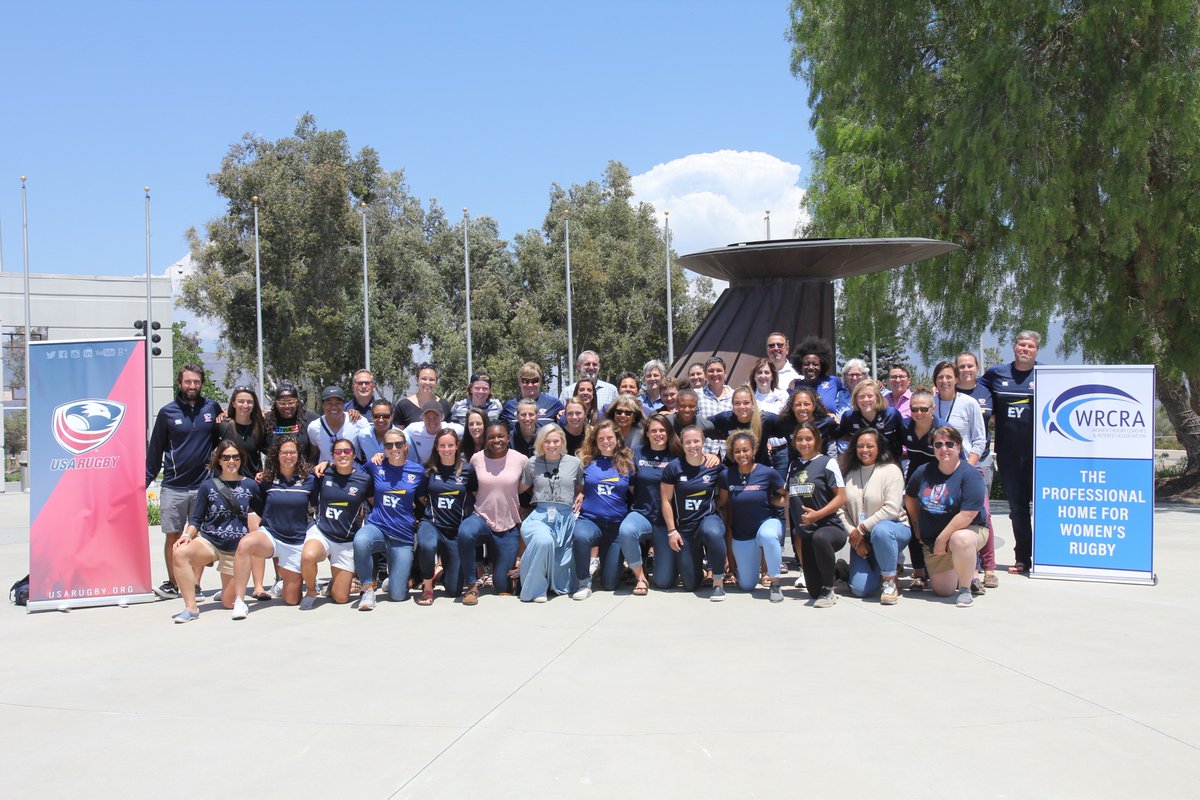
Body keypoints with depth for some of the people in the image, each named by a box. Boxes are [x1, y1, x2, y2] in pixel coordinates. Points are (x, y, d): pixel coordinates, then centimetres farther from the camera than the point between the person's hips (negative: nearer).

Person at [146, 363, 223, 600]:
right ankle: (172, 584, 15)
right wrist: (145, 480, 2)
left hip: (204, 485, 0)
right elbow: (155, 450, 6)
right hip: (173, 487, 0)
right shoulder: (167, 412, 3)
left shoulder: (213, 407, 4)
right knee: (172, 536, 3)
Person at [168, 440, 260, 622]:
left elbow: (256, 513, 15)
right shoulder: (208, 486, -1)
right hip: (209, 541, 0)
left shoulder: (250, 486, 1)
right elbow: (196, 519, 1)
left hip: (237, 548, 0)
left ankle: (238, 596, 40)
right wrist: (186, 535, -18)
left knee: (229, 602, 1)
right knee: (179, 553, -34)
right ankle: (191, 608, -27)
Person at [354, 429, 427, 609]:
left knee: (397, 596, -4)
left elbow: (423, 501, 15)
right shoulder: (375, 466, 1)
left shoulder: (418, 471, 0)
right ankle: (368, 589, -15)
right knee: (360, 541, -39)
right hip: (376, 527, 0)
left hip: (404, 536, 0)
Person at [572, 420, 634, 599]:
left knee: (609, 583, -2)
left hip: (617, 524, 1)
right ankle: (584, 583, -14)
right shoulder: (586, 460, 2)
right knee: (581, 536, -39)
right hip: (590, 519, -1)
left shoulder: (627, 462, 4)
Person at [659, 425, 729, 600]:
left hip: (709, 518, -1)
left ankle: (718, 581, -18)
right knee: (691, 584, 0)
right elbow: (666, 501, -2)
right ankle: (697, 559, 36)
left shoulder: (715, 466, -6)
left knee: (713, 533, -41)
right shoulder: (673, 468, -7)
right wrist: (672, 531, -5)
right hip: (683, 526, 1)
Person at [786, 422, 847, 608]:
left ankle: (829, 589, -20)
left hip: (830, 527, -5)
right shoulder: (793, 465, 11)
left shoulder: (827, 462, -4)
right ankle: (837, 570, 35)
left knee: (819, 538, -43)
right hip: (805, 533, 5)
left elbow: (841, 497, -10)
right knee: (814, 591, -1)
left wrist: (817, 515, -21)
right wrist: (792, 528, 11)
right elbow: (789, 498, 18)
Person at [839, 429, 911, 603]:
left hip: (892, 528, -4)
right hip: (861, 538, 4)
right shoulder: (849, 474, 4)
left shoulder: (890, 470, -9)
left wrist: (862, 528, -17)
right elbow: (841, 509, -2)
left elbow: (892, 509, -19)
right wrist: (854, 534, -13)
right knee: (860, 589, -12)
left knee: (880, 531, -41)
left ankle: (890, 582, -19)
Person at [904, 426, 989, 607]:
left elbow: (968, 514, -23)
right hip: (932, 539, 5)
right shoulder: (924, 472, 1)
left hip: (968, 530, -5)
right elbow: (910, 497, 20)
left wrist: (942, 538, -21)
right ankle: (971, 573, 34)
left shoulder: (970, 474, -16)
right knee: (942, 590, 0)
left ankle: (965, 589, -19)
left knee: (960, 540, -41)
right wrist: (916, 524, 15)